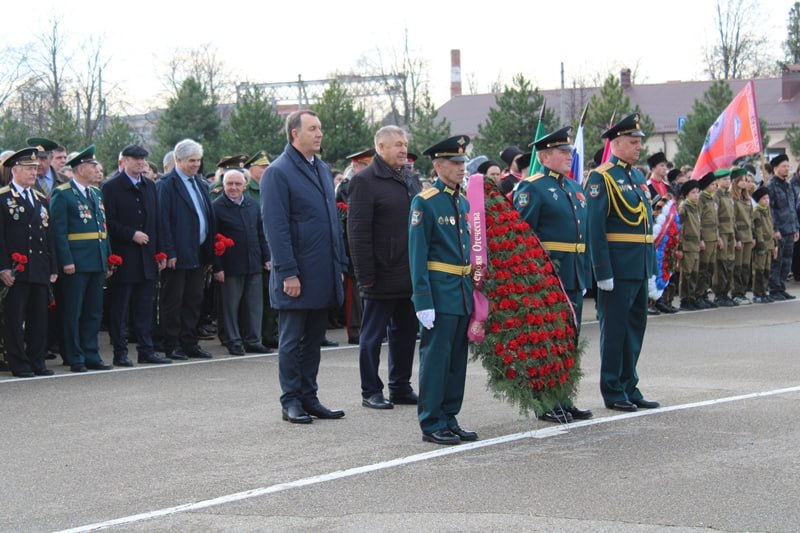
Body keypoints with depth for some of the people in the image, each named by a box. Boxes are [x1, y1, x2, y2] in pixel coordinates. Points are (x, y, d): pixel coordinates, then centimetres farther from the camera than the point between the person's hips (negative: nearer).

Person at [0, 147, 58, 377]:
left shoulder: (40, 199, 17)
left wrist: (53, 268, 11)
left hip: (40, 270, 6)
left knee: (40, 318, 8)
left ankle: (37, 362, 15)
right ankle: (19, 364, 5)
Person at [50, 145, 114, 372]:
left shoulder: (96, 193, 15)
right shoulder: (62, 194, -7)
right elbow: (59, 230, -12)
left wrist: (108, 259, 12)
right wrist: (66, 260, -19)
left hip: (97, 261, 7)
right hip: (76, 263, -7)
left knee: (94, 312, 10)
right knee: (73, 312, 0)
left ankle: (91, 356, 17)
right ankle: (75, 359, 6)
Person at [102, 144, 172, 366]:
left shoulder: (150, 186, 14)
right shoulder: (111, 187, -5)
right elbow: (109, 222, -10)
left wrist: (160, 252, 10)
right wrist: (131, 234, -17)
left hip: (146, 257, 6)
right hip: (123, 257, -6)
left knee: (145, 307, 9)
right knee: (119, 308, 1)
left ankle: (146, 350, 14)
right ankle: (120, 353, 5)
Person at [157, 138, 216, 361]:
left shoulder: (201, 184, 15)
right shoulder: (167, 184, -8)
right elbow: (163, 220, -13)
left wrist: (209, 250, 12)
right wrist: (169, 253, -18)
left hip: (198, 253, 7)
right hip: (178, 255, -7)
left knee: (194, 300, 11)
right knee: (173, 301, 0)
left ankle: (189, 343, 18)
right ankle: (171, 345, 6)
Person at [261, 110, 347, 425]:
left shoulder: (323, 169, 14)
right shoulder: (278, 173, -10)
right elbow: (275, 227, -14)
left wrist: (339, 262, 14)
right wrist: (288, 272, -18)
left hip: (324, 274, 7)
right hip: (297, 274, -7)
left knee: (314, 339, 12)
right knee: (292, 341, 2)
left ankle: (309, 398, 20)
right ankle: (291, 402, 10)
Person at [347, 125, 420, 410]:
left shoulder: (410, 179, 14)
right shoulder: (365, 180, -9)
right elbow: (358, 233, -13)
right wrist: (366, 276, -17)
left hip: (410, 275, 7)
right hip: (383, 276, -7)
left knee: (405, 333, 13)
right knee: (373, 334, 3)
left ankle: (401, 387, 24)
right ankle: (371, 391, 11)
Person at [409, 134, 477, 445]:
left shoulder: (463, 203, 14)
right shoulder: (424, 203, -9)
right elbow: (417, 255, -12)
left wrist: (474, 291, 15)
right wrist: (423, 301, -17)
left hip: (463, 293, 7)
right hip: (440, 293, -7)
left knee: (458, 359, 11)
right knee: (436, 358, -2)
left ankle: (449, 418, 19)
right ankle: (432, 423, 4)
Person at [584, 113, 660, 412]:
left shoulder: (638, 178, 16)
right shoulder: (601, 178, -9)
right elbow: (595, 228, -14)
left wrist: (652, 271, 16)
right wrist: (603, 272, -19)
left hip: (640, 268, 8)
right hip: (617, 269, -8)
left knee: (636, 326, 12)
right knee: (615, 328, 0)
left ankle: (630, 388, 21)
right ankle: (613, 391, 7)